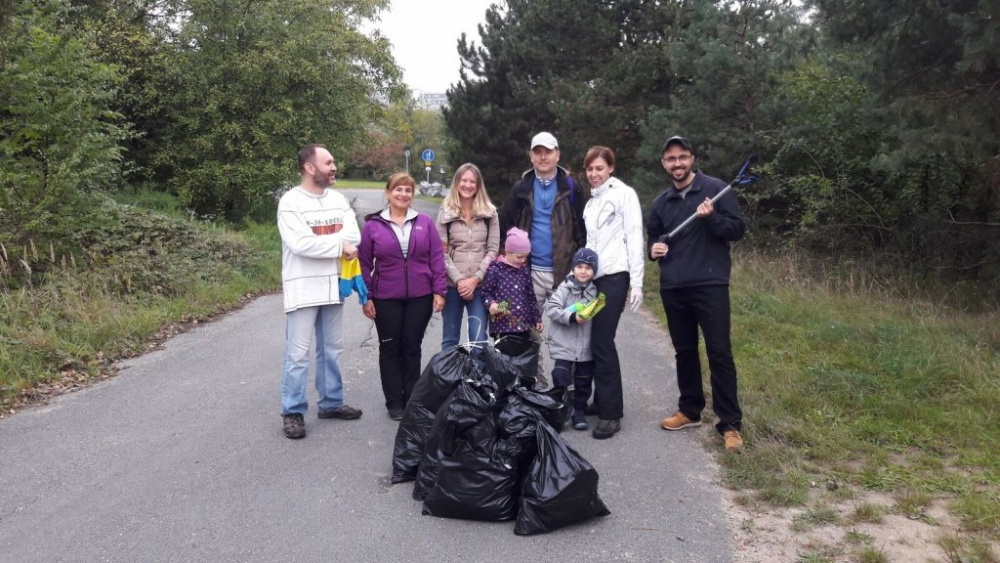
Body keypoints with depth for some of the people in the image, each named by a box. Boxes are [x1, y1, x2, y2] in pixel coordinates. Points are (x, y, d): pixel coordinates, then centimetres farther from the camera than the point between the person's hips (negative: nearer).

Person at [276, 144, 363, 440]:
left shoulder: (339, 200, 8)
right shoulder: (291, 202, -10)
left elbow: (353, 237, -3)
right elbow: (300, 243, -22)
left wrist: (320, 242, -17)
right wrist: (339, 245, -15)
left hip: (333, 285, 6)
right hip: (304, 288, -6)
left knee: (331, 349, 15)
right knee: (298, 354, -2)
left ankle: (331, 403, 27)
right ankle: (293, 412, 8)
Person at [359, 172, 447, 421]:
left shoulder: (425, 222, 3)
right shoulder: (373, 225, -1)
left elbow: (437, 258, 2)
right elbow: (364, 263, 1)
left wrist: (439, 290, -3)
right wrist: (366, 297, -2)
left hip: (420, 298, 1)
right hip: (386, 299, -1)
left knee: (412, 348, 9)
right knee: (390, 349, 8)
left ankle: (412, 400, 20)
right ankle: (394, 402, 18)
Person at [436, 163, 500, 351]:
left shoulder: (489, 213, 5)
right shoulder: (446, 213, 4)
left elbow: (493, 249, 1)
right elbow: (441, 252, -1)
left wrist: (475, 278, -10)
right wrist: (459, 279, -11)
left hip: (480, 285, 0)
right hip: (452, 285, 0)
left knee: (479, 341, -3)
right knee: (450, 340, 10)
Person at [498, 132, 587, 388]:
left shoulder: (571, 188, 0)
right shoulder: (521, 190, 4)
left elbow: (583, 230, 0)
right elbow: (505, 228, 6)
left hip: (563, 270, -2)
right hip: (529, 270, 2)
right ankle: (536, 383, 20)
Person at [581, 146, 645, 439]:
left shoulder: (624, 194, -3)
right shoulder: (591, 203, 17)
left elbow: (634, 238, -9)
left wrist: (636, 282, -14)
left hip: (615, 276, -7)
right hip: (594, 277, 7)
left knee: (602, 341, -10)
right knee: (596, 341, 6)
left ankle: (611, 413, -4)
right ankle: (602, 401, 18)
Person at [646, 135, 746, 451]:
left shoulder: (715, 189, -2)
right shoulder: (661, 202, 13)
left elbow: (738, 229, -3)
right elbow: (653, 235, 25)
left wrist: (711, 218, -21)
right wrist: (654, 248, 2)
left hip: (710, 285, -5)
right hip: (673, 288, 5)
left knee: (719, 352, -5)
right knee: (684, 351, 13)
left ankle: (730, 424, 0)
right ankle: (690, 410, 27)